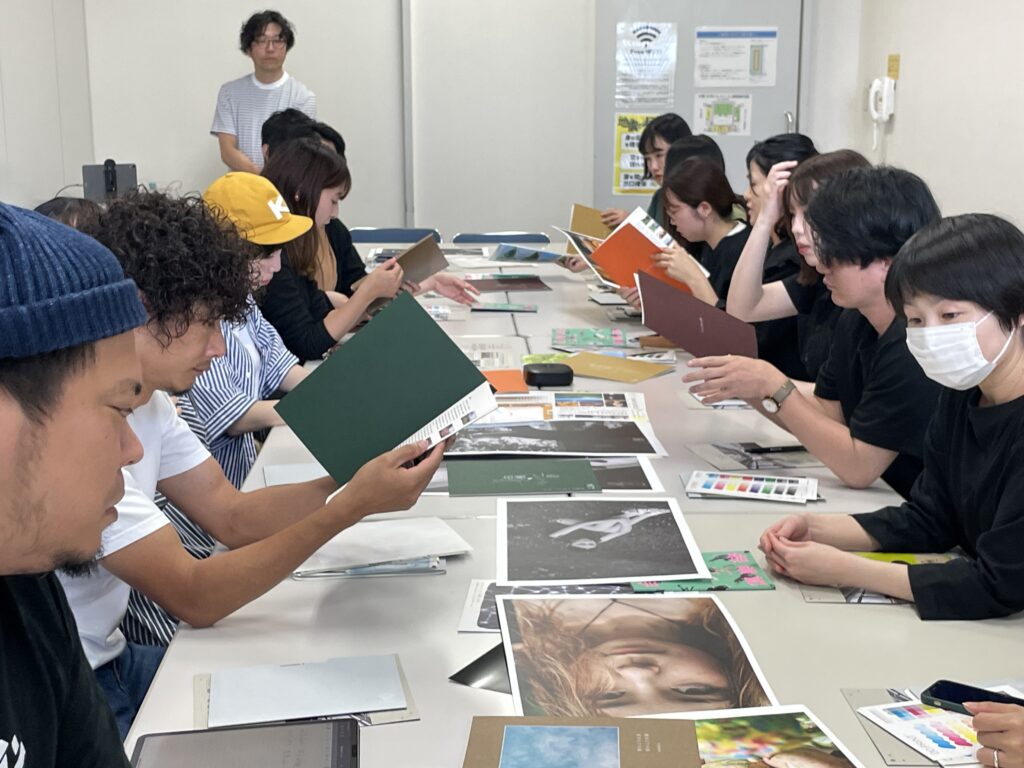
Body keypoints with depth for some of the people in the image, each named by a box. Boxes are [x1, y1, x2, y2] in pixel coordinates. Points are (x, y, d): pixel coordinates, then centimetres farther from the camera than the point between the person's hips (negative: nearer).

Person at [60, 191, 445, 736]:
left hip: (109, 658, 8)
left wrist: (352, 481, -12)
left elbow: (230, 516, 2)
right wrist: (350, 508, -28)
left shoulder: (147, 400, 2)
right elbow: (193, 599, -25)